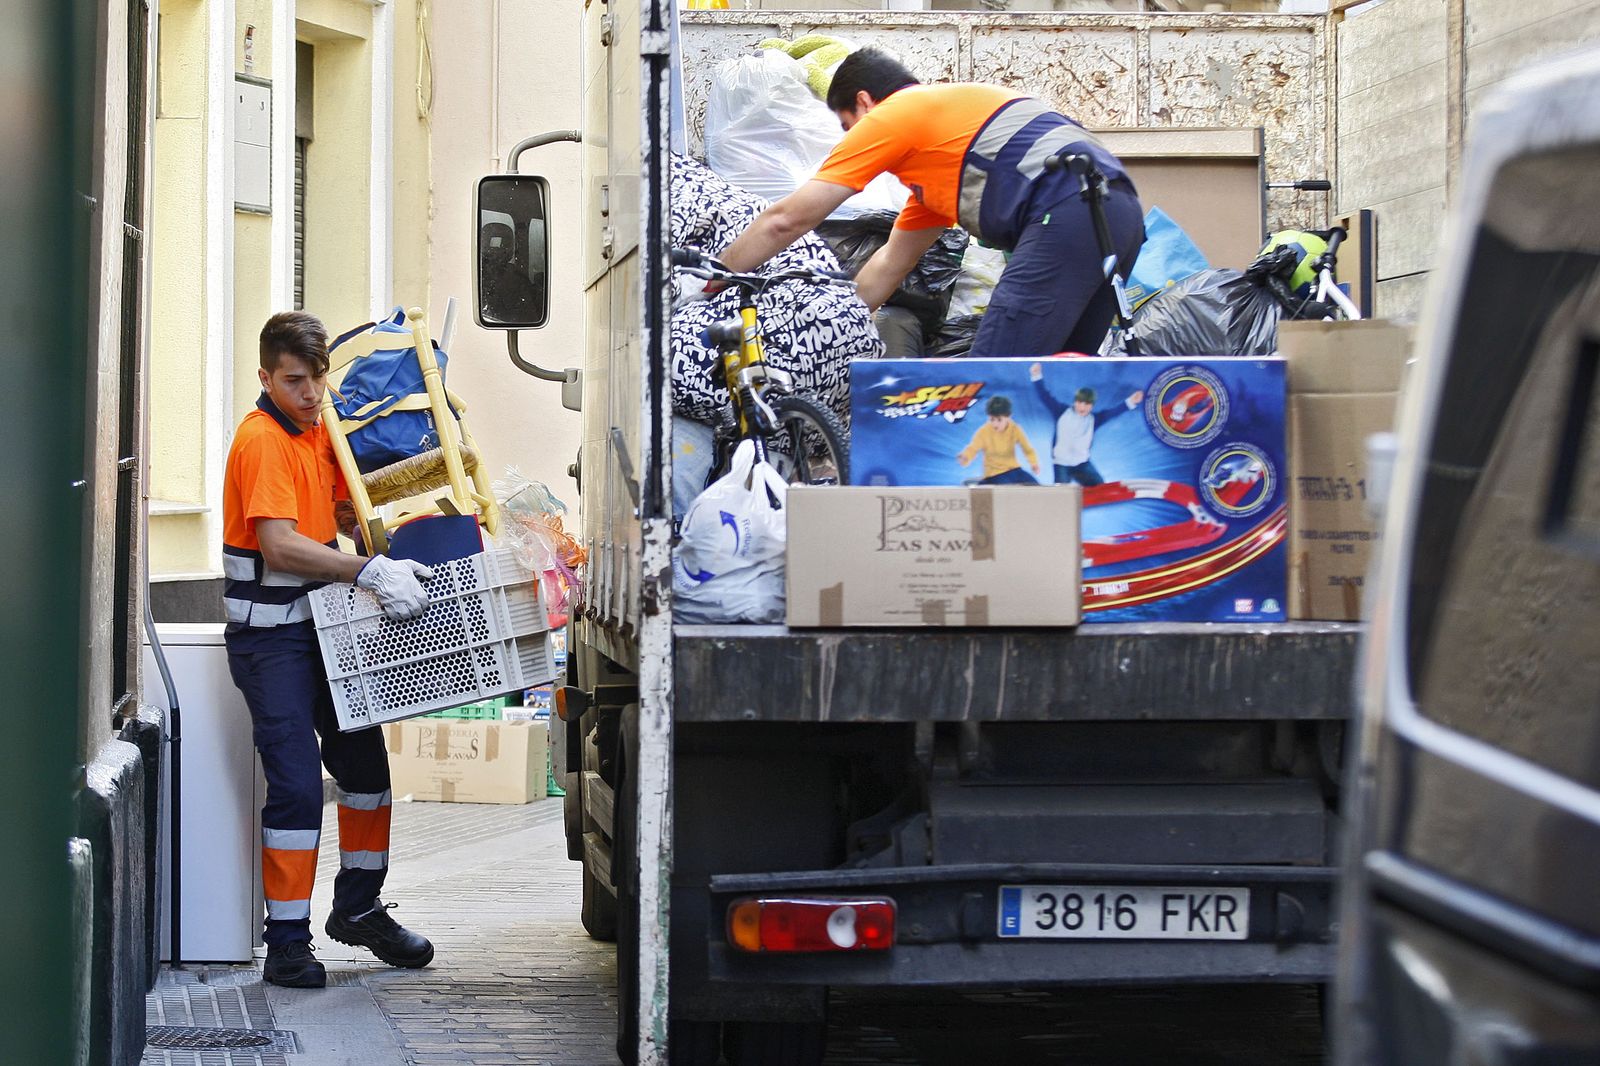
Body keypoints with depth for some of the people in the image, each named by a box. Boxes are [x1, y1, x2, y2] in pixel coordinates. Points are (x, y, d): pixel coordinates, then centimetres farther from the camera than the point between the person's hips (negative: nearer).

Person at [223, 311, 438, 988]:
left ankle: (358, 908, 30)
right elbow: (280, 545, -26)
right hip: (270, 634, -9)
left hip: (324, 625, 9)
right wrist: (372, 574, -32)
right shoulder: (262, 439, -17)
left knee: (364, 760, 15)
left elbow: (344, 514, 21)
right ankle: (288, 943, -4)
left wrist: (399, 551, 3)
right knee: (296, 783, -11)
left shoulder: (317, 432, 10)